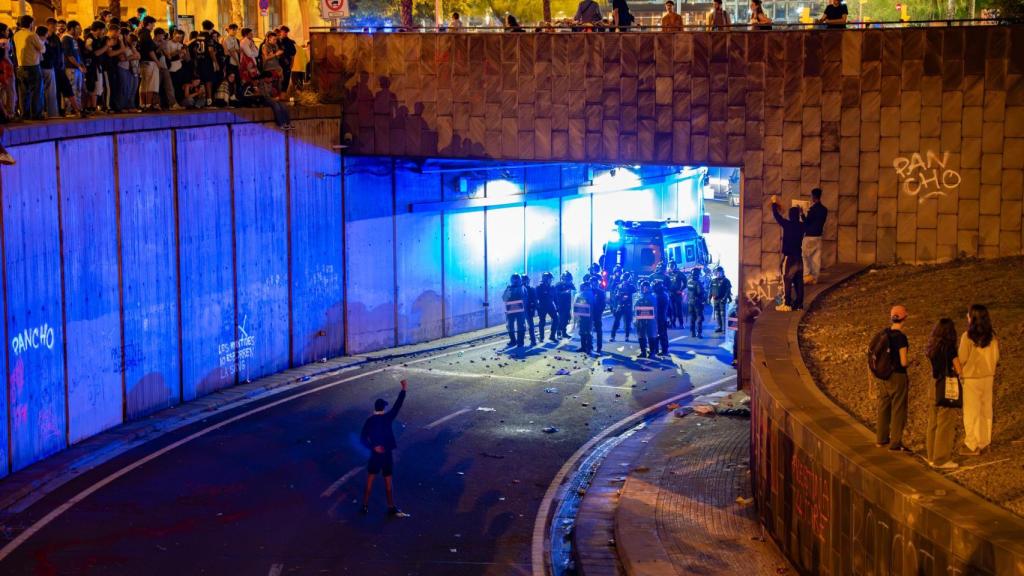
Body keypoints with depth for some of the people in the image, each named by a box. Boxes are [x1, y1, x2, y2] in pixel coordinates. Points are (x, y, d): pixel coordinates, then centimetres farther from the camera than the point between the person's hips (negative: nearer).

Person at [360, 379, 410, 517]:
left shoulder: (369, 421, -4)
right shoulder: (387, 418, -11)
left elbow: (363, 438, -10)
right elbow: (397, 405, -6)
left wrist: (373, 447, -11)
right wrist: (404, 390, -2)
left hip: (375, 453, 1)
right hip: (386, 453, -1)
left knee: (370, 480, 12)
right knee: (388, 481, 6)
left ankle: (365, 505, 15)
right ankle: (391, 508, 11)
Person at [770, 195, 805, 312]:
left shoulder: (787, 224, -12)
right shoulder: (801, 226, 3)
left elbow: (776, 215, 0)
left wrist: (774, 203, 15)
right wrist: (799, 211, 42)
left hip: (789, 257, -6)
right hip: (798, 257, 6)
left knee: (787, 280, -5)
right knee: (798, 281, 6)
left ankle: (787, 304, -9)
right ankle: (799, 304, 6)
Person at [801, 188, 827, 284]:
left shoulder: (813, 209, -17)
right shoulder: (824, 209, 7)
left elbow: (806, 222, -15)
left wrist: (802, 214, -3)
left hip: (809, 236, -7)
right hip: (818, 236, 7)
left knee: (805, 256, 1)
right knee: (816, 257, 7)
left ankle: (806, 276, -6)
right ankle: (814, 278, 9)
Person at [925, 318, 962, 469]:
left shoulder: (932, 347, 6)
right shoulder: (949, 348, -15)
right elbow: (959, 370, -10)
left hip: (933, 387, 7)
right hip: (948, 389, -7)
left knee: (933, 423, 15)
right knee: (946, 425, -1)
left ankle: (932, 456, 23)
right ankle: (942, 459, 3)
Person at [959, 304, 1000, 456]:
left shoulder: (968, 336, -19)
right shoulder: (991, 336, -3)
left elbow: (961, 359, -15)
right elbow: (996, 358, 5)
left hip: (971, 378, -5)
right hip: (988, 377, 5)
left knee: (971, 412, 4)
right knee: (986, 410, 16)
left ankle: (972, 446, 9)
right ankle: (984, 442, 25)